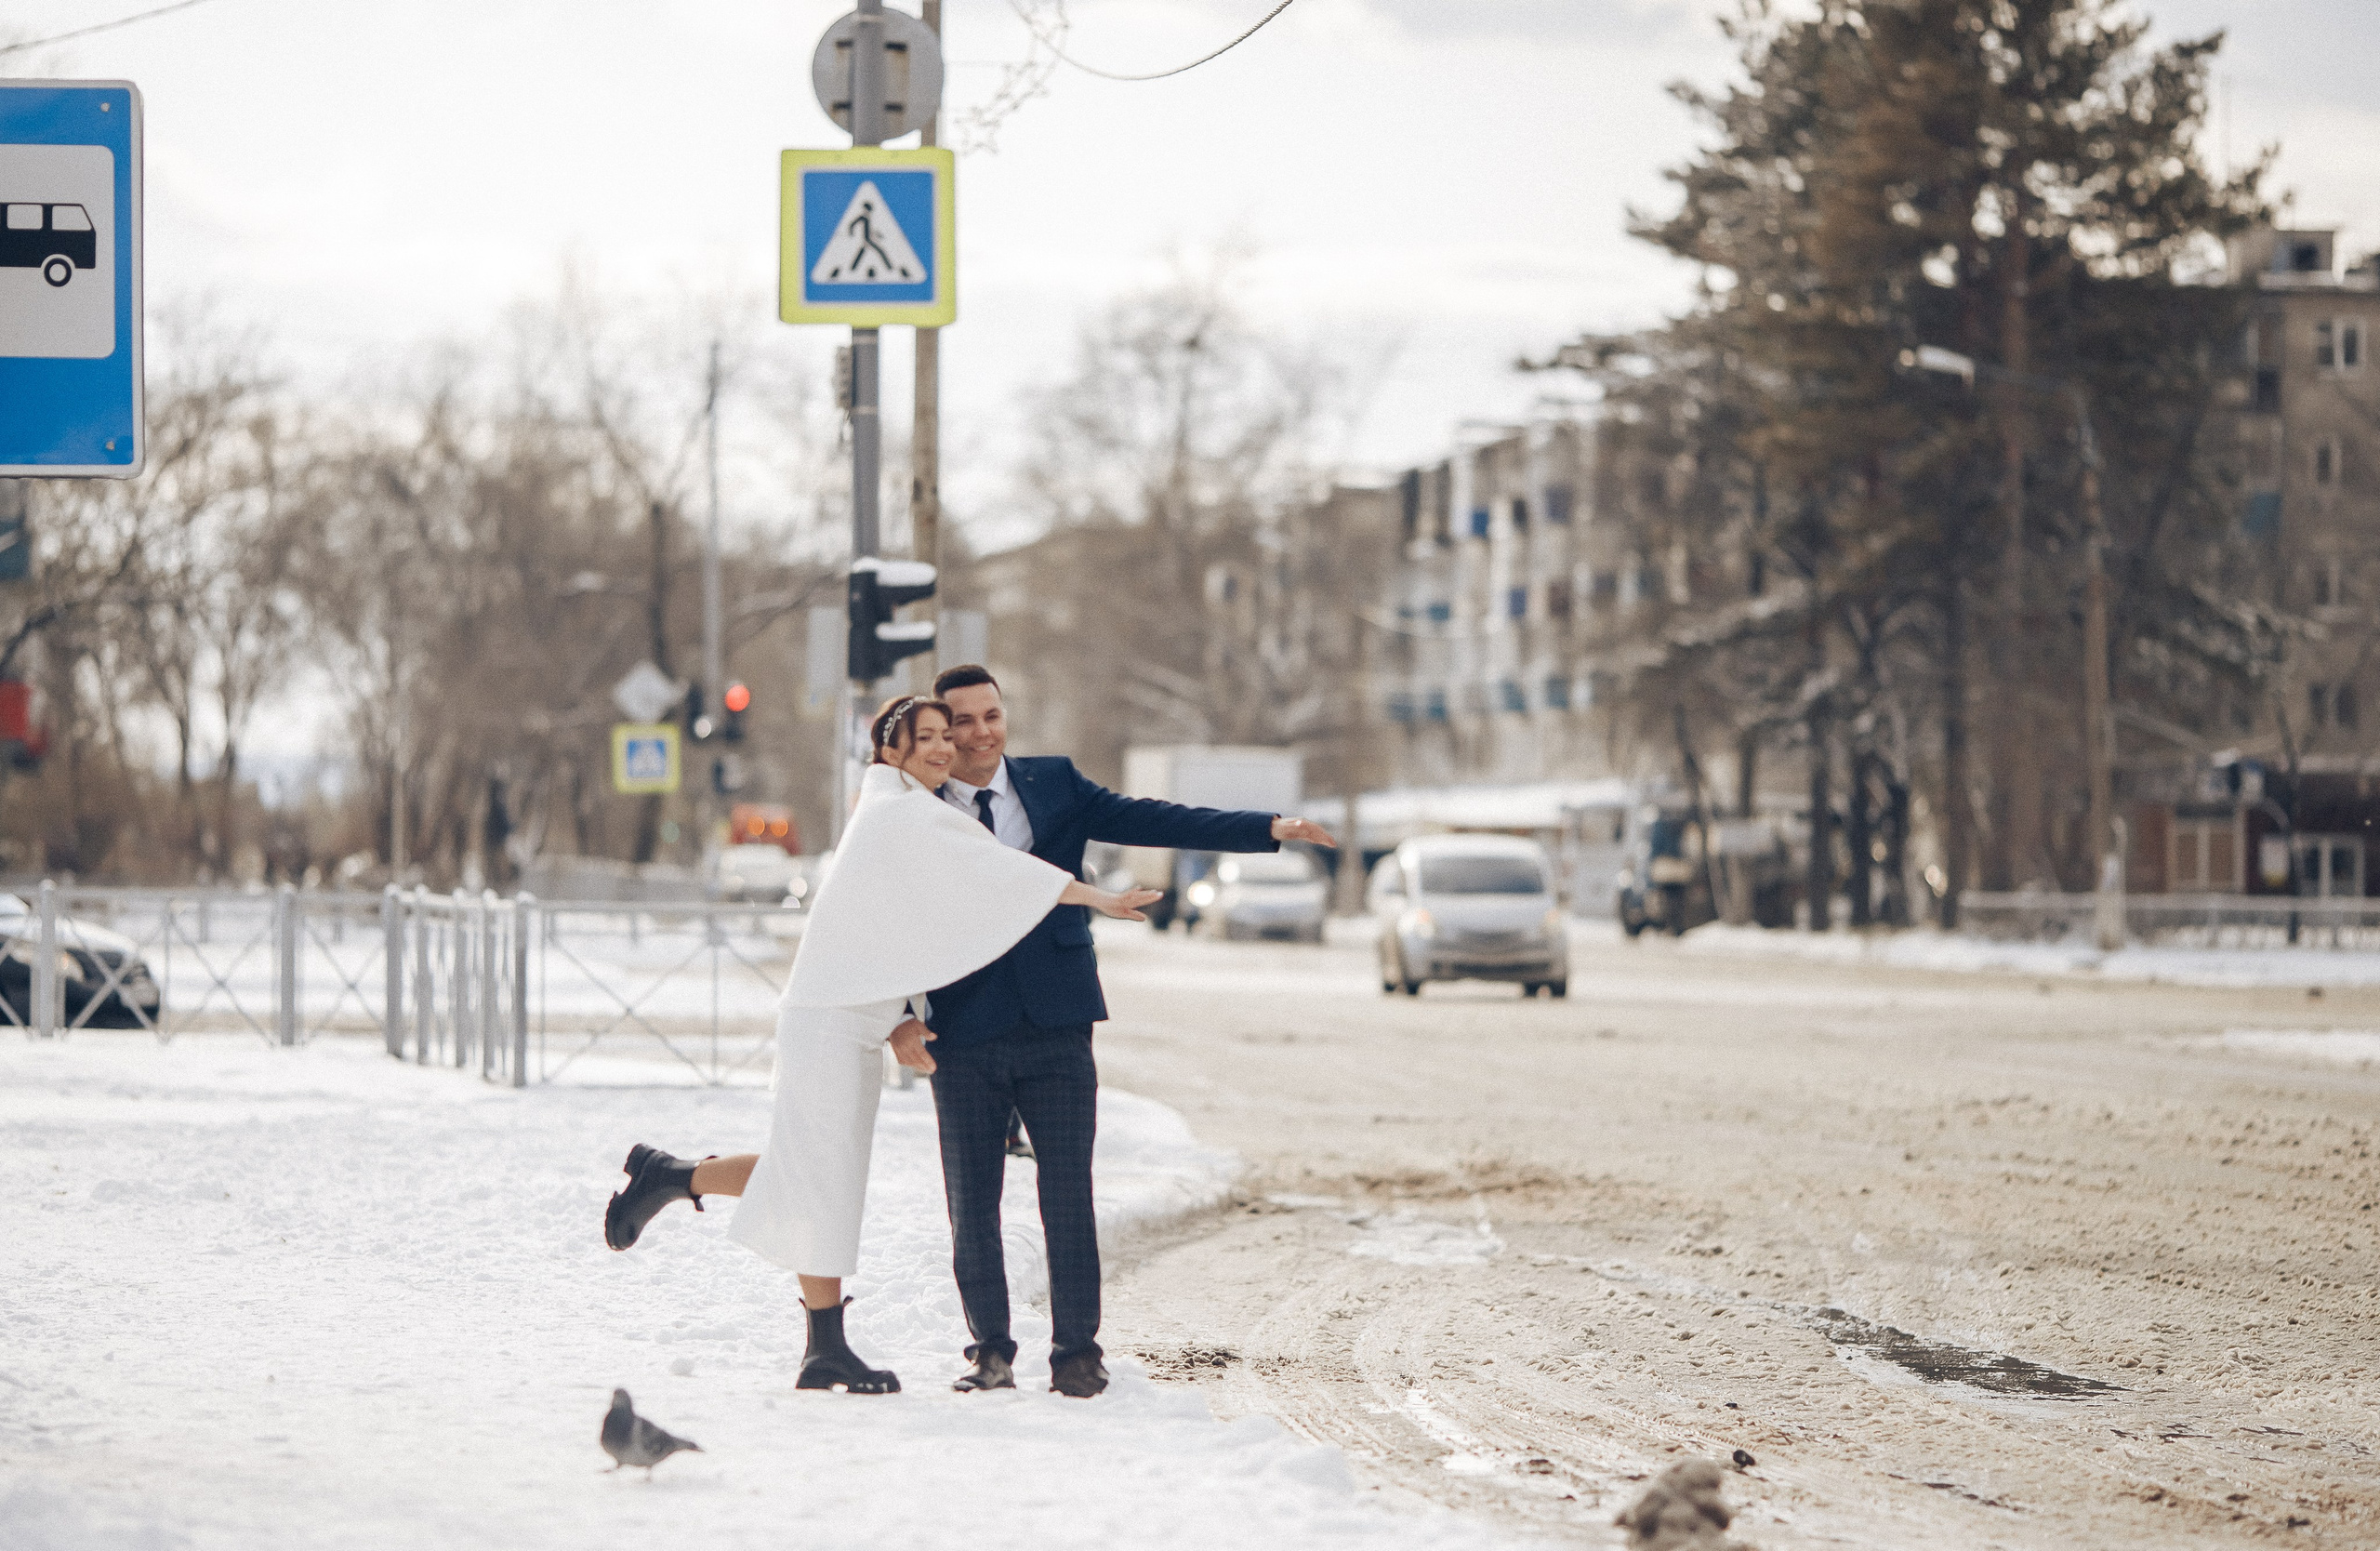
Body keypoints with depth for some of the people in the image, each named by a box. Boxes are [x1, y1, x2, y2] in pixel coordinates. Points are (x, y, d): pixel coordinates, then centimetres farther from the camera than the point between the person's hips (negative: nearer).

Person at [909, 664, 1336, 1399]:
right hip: (965, 1039, 0)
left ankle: (1077, 1351, 7)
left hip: (1056, 1031, 1)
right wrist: (899, 1020, -10)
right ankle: (990, 1351, 16)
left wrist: (1268, 828, -7)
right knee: (972, 1202, 3)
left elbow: (1151, 821, 3)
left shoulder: (1054, 784, 9)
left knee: (1068, 1194, -1)